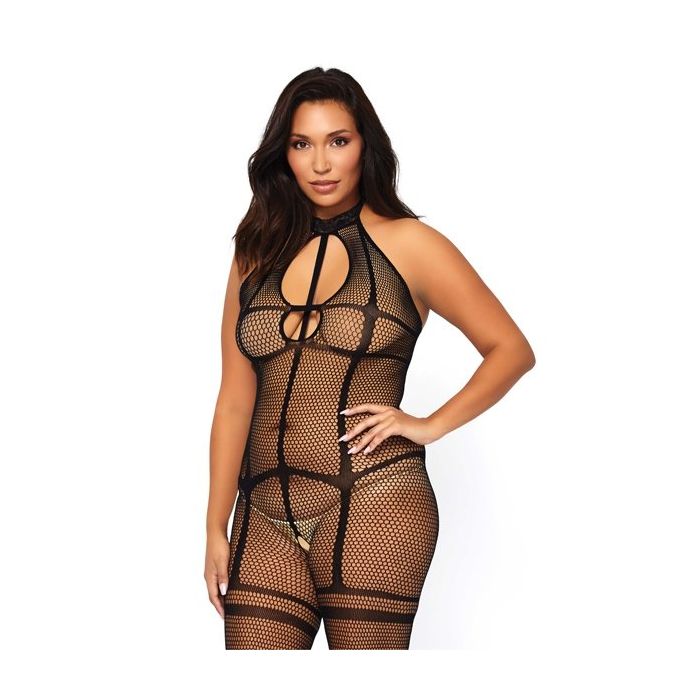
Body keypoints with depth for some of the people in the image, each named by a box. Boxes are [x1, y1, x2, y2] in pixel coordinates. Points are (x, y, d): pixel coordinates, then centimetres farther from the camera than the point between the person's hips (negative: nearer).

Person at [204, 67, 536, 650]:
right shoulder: (258, 254, 13)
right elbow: (235, 400, 12)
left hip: (372, 506, -3)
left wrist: (430, 426, -4)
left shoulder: (406, 244, 3)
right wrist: (217, 527, 9)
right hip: (266, 518, 4)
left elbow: (511, 350, 6)